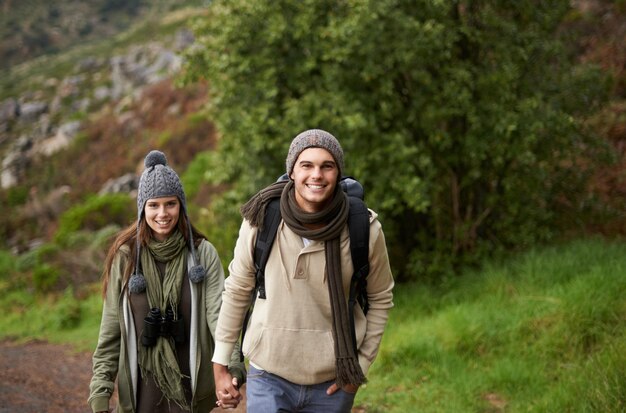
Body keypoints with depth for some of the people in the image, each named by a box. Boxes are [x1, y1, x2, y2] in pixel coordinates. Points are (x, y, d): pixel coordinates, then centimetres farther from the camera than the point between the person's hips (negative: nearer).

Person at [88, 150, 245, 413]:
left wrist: (233, 368, -30)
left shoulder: (203, 253, -4)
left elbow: (219, 313, -14)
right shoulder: (126, 256, -1)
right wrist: (100, 391, -3)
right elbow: (110, 330, 2)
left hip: (190, 385, -1)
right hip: (141, 388, 1)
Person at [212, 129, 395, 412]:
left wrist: (362, 366, 1)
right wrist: (220, 365, 4)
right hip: (269, 377, -1)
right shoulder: (261, 221, -10)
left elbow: (380, 299, 4)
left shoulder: (365, 229, -10)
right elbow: (237, 291, 1)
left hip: (333, 383, 1)